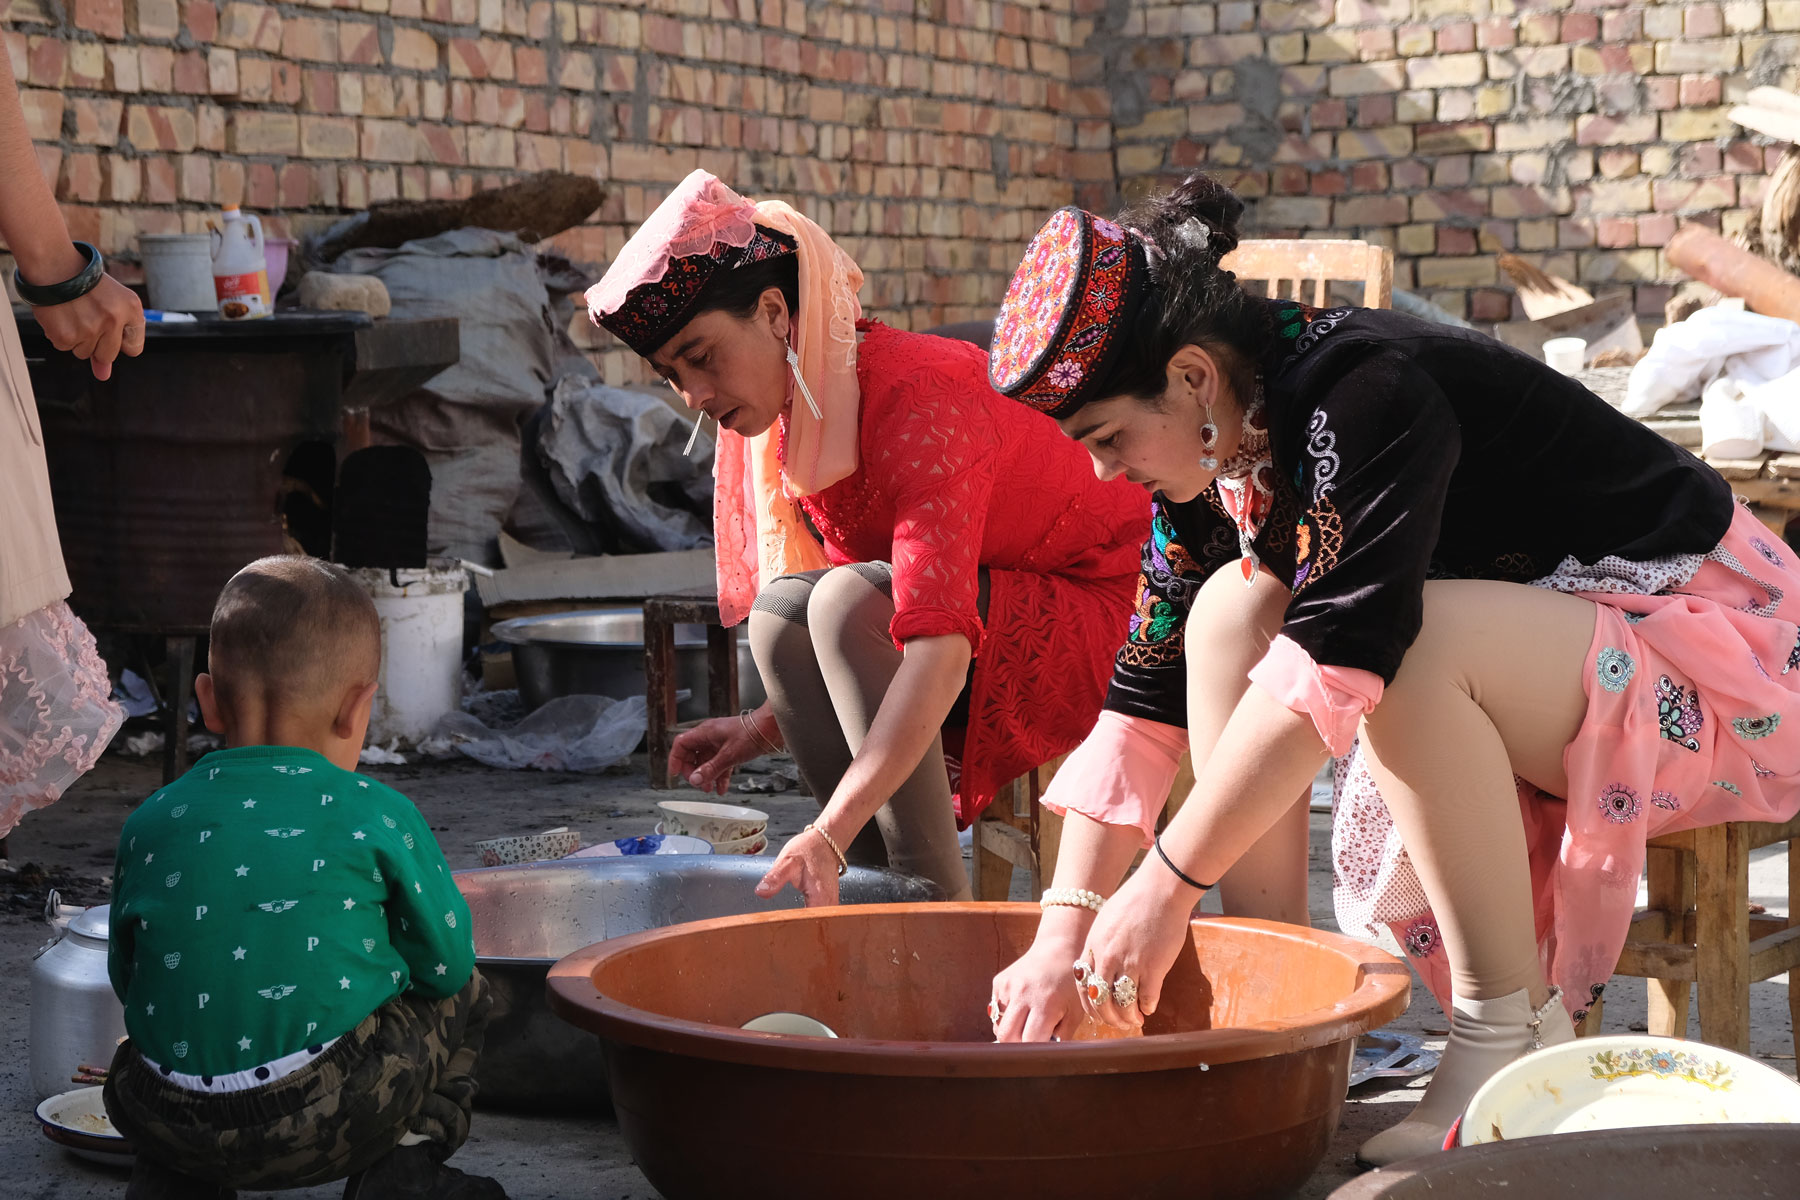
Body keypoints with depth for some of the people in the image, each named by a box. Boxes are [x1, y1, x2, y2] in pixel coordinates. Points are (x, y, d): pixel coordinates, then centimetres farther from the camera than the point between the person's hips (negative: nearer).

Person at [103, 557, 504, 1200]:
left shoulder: (148, 825, 6)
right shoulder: (377, 816, -2)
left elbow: (127, 981, 15)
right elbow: (446, 961, 6)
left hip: (175, 1125, 4)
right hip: (331, 1121, -3)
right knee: (463, 997, 21)